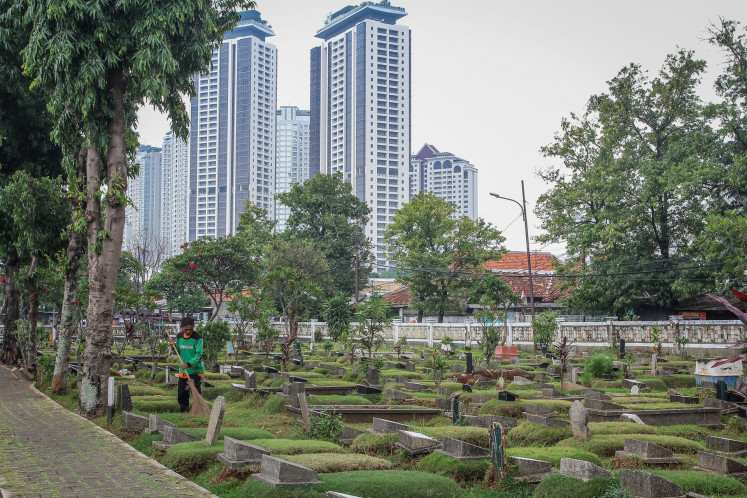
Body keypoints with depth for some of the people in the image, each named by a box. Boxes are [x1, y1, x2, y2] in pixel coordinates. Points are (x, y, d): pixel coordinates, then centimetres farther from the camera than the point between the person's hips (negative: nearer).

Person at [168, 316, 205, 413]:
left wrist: (188, 364, -29)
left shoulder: (197, 338, -13)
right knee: (181, 394, 12)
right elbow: (178, 352, 14)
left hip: (196, 370, -5)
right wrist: (174, 346, -7)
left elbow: (198, 355, -18)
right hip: (183, 370, 5)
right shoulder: (179, 336, 3)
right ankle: (184, 411, 27)